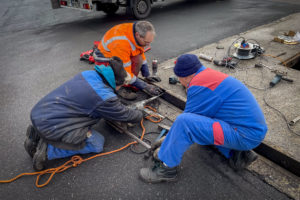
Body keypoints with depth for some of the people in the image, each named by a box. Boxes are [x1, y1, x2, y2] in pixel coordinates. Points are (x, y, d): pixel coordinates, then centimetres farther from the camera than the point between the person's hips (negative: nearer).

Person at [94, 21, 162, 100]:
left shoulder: (137, 32, -15)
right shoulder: (121, 43, -38)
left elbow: (141, 54, 3)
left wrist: (147, 76, 2)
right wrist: (145, 86, -28)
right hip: (105, 60, -7)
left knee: (138, 58, -22)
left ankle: (130, 84, -6)